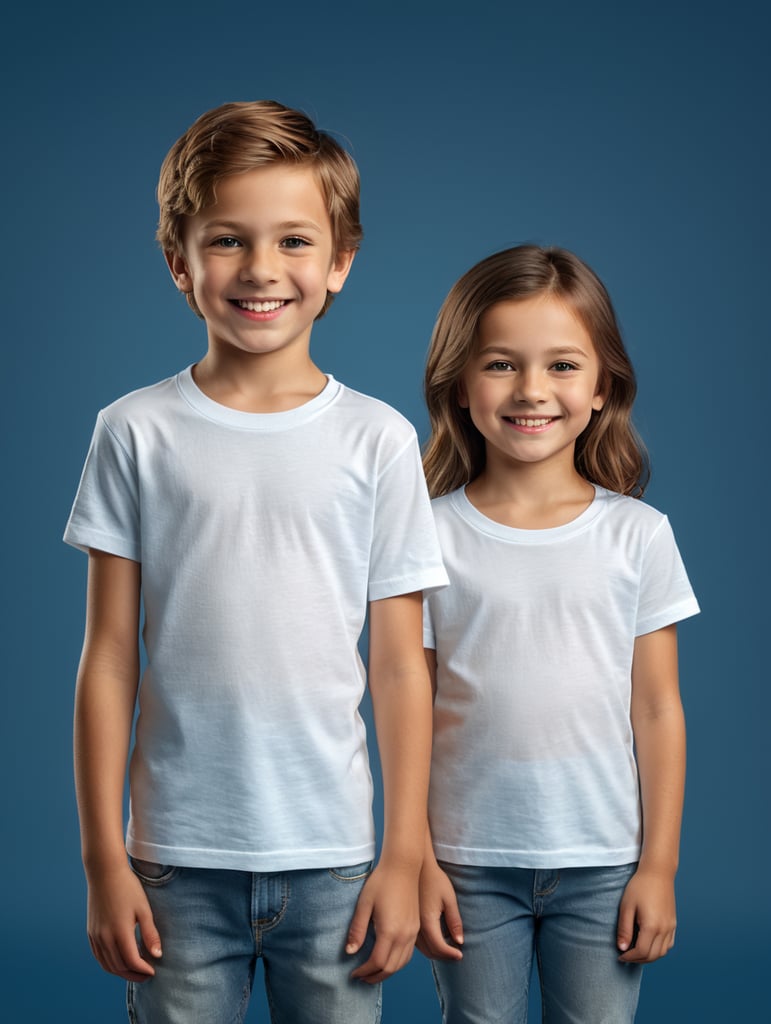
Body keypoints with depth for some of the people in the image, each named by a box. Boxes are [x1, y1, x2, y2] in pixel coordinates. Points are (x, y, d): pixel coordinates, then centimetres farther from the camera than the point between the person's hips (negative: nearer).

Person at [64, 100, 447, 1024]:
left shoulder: (378, 439, 1)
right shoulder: (138, 431, 0)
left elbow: (400, 668, 3)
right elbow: (110, 659, 1)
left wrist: (404, 857, 1)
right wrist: (103, 859, -1)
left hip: (333, 858, 1)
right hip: (180, 860, 0)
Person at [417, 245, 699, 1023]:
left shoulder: (638, 534, 0)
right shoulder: (431, 536, -3)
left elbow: (658, 710, 2)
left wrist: (659, 865, 0)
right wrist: (417, 862, -2)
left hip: (604, 862, 1)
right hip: (472, 864, 0)